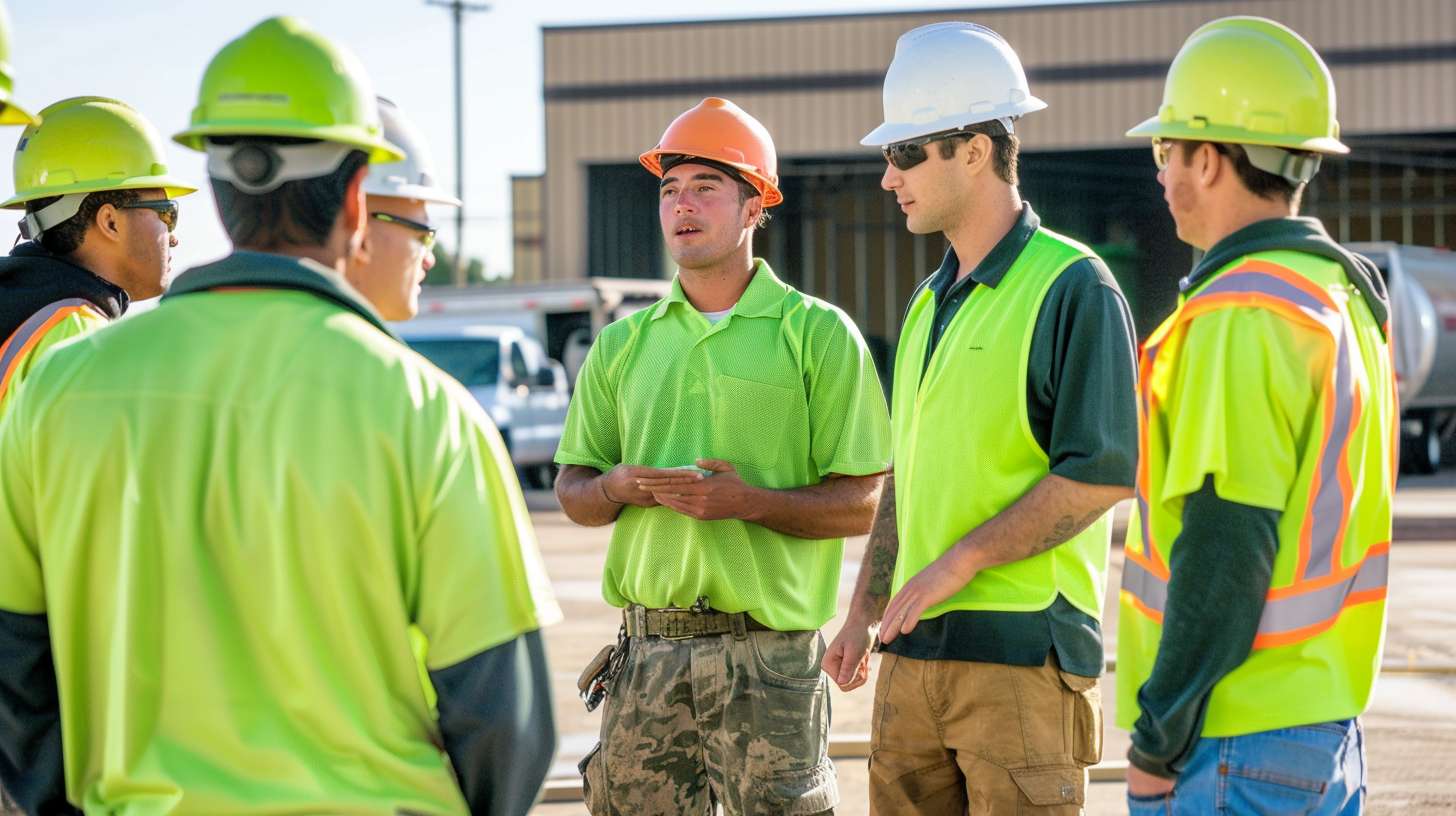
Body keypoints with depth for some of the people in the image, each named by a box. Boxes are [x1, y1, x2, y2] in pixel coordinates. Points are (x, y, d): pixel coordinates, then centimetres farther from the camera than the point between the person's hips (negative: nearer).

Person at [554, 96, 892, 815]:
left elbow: (865, 505, -5)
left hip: (769, 653, -4)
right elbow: (572, 490, 16)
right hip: (647, 650, 4)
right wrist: (618, 487, -7)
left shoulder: (820, 335, 0)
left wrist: (749, 500, -19)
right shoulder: (624, 345, 14)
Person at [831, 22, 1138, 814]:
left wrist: (960, 562, -16)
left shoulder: (1071, 288, -9)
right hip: (915, 651, 8)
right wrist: (865, 611, 19)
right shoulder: (930, 303, 18)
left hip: (1024, 648, -8)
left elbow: (1102, 474, -16)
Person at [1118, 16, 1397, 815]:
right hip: (1330, 726, 9)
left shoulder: (1239, 319, -17)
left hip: (1236, 744, -9)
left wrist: (1158, 740, -15)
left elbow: (1226, 546, -21)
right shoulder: (1344, 297, 13)